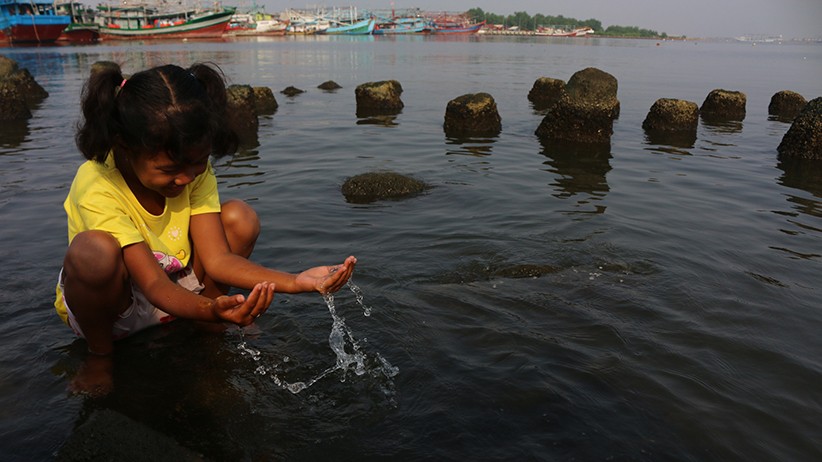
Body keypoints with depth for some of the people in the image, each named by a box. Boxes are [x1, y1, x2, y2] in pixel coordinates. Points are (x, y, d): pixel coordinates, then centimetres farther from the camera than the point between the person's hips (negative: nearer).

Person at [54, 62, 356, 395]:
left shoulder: (194, 170, -13)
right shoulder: (96, 190, -30)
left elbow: (216, 258, -21)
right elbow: (153, 284, -36)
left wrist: (295, 282, -36)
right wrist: (210, 311, -58)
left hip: (174, 291, 4)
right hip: (113, 304, -4)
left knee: (240, 218, -18)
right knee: (94, 249, -39)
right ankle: (99, 356, -9)